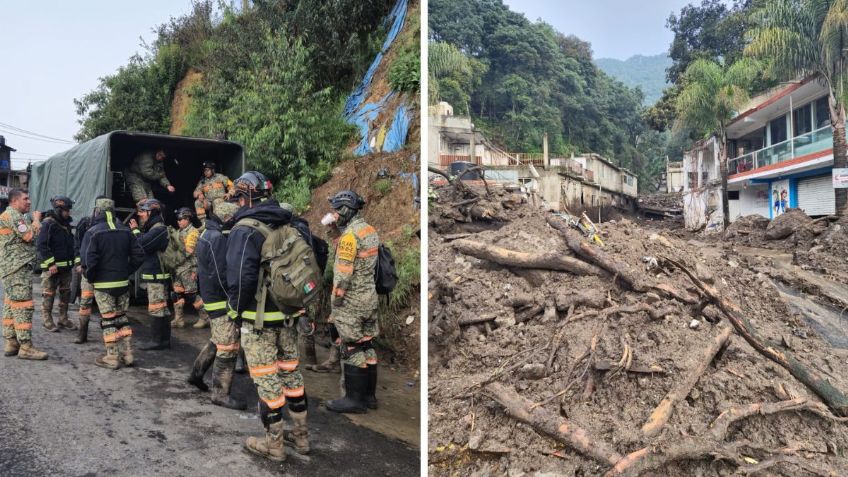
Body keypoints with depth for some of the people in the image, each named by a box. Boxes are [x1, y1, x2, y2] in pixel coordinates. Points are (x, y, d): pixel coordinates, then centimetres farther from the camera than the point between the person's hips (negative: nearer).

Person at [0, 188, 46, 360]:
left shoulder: (15, 216, 22)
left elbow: (25, 238, 19)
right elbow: (30, 236, -19)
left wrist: (34, 221, 8)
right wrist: (36, 219, -6)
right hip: (17, 268, -11)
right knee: (23, 305, -12)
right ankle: (25, 347, -12)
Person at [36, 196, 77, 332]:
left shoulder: (66, 224, 13)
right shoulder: (48, 224, -13)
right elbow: (41, 245, -19)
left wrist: (72, 262, 15)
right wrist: (51, 263, -22)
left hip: (66, 266, 8)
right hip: (51, 267, -8)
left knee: (66, 293, 12)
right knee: (48, 295, 1)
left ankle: (63, 319, 21)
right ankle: (47, 321, 9)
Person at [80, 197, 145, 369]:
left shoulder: (93, 232, -12)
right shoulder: (125, 231, 5)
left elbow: (88, 260, -21)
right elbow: (139, 254, 3)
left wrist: (90, 277, -6)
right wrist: (127, 271, 9)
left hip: (103, 284, -5)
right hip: (123, 283, 5)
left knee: (108, 319, 2)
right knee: (122, 317, 15)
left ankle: (112, 357, 7)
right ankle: (127, 354, 17)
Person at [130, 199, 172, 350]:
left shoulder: (158, 229, -17)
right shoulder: (153, 228, 18)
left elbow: (141, 245, -23)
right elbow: (144, 243, 17)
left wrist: (135, 230, -10)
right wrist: (136, 230, 4)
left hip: (156, 276, -11)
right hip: (154, 275, 11)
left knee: (156, 308, -6)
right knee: (161, 308, 14)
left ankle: (158, 340, 0)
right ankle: (164, 339, 21)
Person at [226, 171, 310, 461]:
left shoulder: (244, 230, -15)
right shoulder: (287, 225, 5)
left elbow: (241, 276, -25)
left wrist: (236, 308, -9)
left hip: (259, 318, -6)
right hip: (288, 315, 6)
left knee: (267, 380, 5)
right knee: (291, 372, 17)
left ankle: (274, 444, 17)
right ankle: (301, 436, 28)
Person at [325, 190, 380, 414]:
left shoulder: (350, 235, -17)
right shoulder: (370, 230, 10)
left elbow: (342, 273, -18)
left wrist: (335, 301, -11)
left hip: (351, 302, -9)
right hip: (370, 298, 9)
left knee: (352, 350, -1)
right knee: (367, 346, 13)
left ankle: (355, 399, 5)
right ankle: (369, 395, 20)